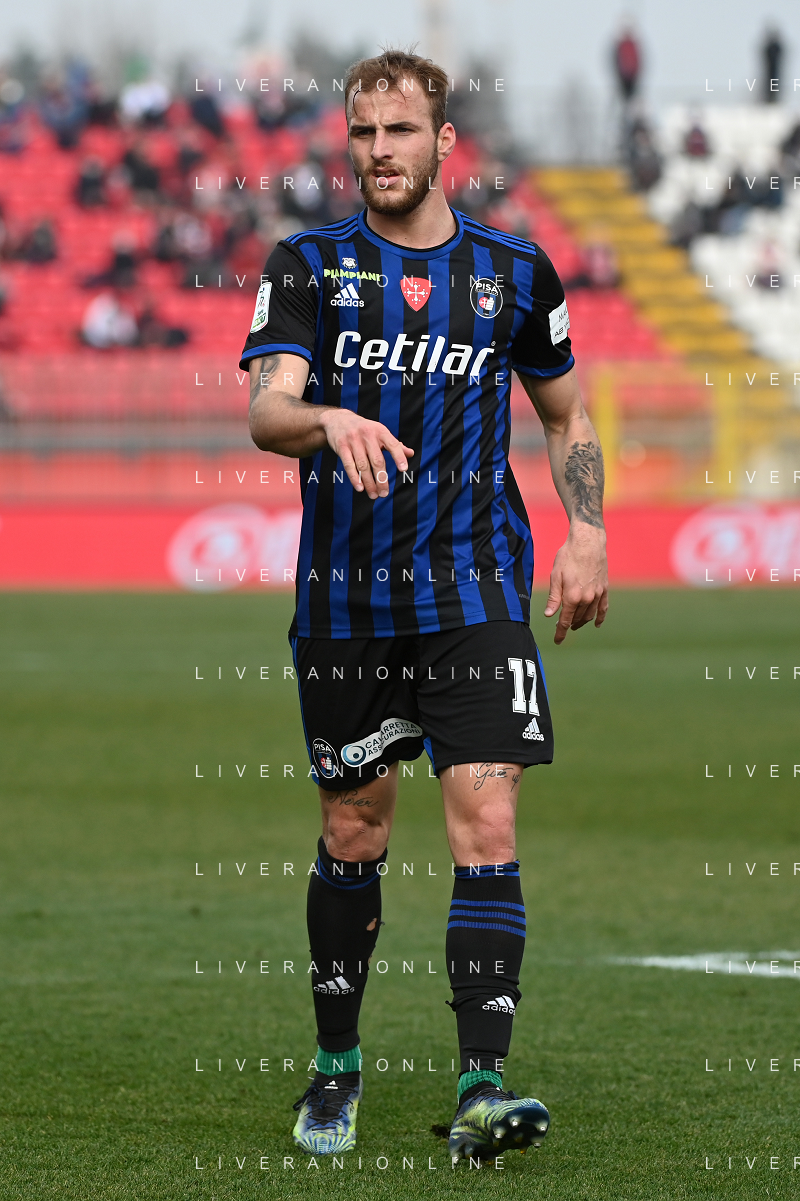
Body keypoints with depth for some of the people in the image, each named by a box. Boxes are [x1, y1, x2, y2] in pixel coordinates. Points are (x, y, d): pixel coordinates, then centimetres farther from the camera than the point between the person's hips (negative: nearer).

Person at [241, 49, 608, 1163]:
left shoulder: (514, 272, 5)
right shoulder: (308, 266, 1)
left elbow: (567, 415, 19)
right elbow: (266, 410, -14)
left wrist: (587, 535, 6)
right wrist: (329, 420, -36)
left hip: (476, 597, 0)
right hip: (345, 601, 0)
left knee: (486, 826, -13)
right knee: (353, 836, 9)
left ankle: (483, 1087, -18)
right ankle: (337, 1063, 27)